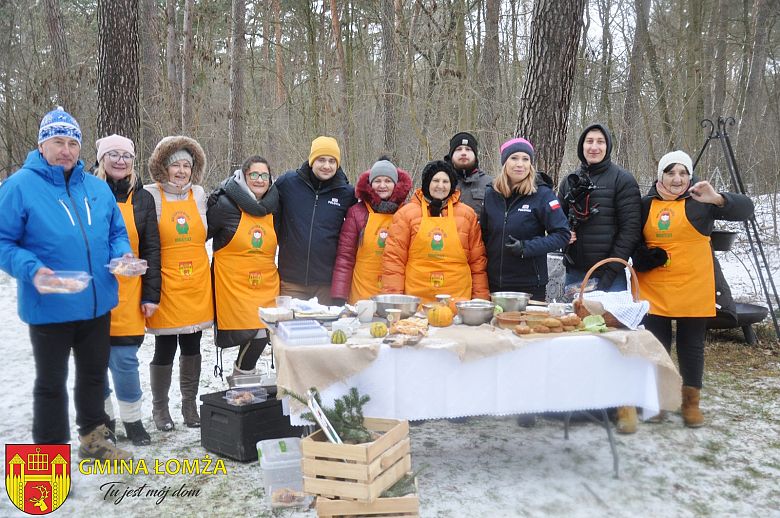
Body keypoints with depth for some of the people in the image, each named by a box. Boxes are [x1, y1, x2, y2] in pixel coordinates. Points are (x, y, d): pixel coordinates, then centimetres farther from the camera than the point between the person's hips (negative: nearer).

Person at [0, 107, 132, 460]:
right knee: (51, 382, 9)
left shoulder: (97, 188, 6)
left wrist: (122, 254, -6)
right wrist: (31, 270, -26)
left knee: (94, 373, 19)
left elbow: (116, 232, 15)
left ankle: (93, 437, 39)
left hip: (97, 304, 5)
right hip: (49, 307, -5)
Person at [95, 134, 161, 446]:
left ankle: (132, 418, 17)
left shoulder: (142, 198, 7)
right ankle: (102, 417, 26)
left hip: (127, 294, 0)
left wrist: (151, 294, 1)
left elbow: (151, 250, 6)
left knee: (124, 359, -1)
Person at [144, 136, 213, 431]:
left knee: (192, 346, 11)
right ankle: (160, 408, 22)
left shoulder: (199, 194, 7)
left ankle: (190, 405, 26)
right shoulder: (151, 194, -6)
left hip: (196, 284, 4)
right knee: (165, 349, 4)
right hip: (165, 285, -4)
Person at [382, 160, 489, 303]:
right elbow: (394, 258, 1)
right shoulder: (406, 213, 4)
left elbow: (478, 260, 11)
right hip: (416, 300, -1)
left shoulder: (467, 214, 9)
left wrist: (480, 299, 7)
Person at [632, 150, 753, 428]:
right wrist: (643, 257, -7)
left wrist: (718, 199, -31)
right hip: (655, 290, 1)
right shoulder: (647, 204, 5)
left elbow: (745, 209, -12)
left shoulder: (700, 200, -1)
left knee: (691, 345, 7)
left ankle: (691, 401, 21)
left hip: (693, 289, -1)